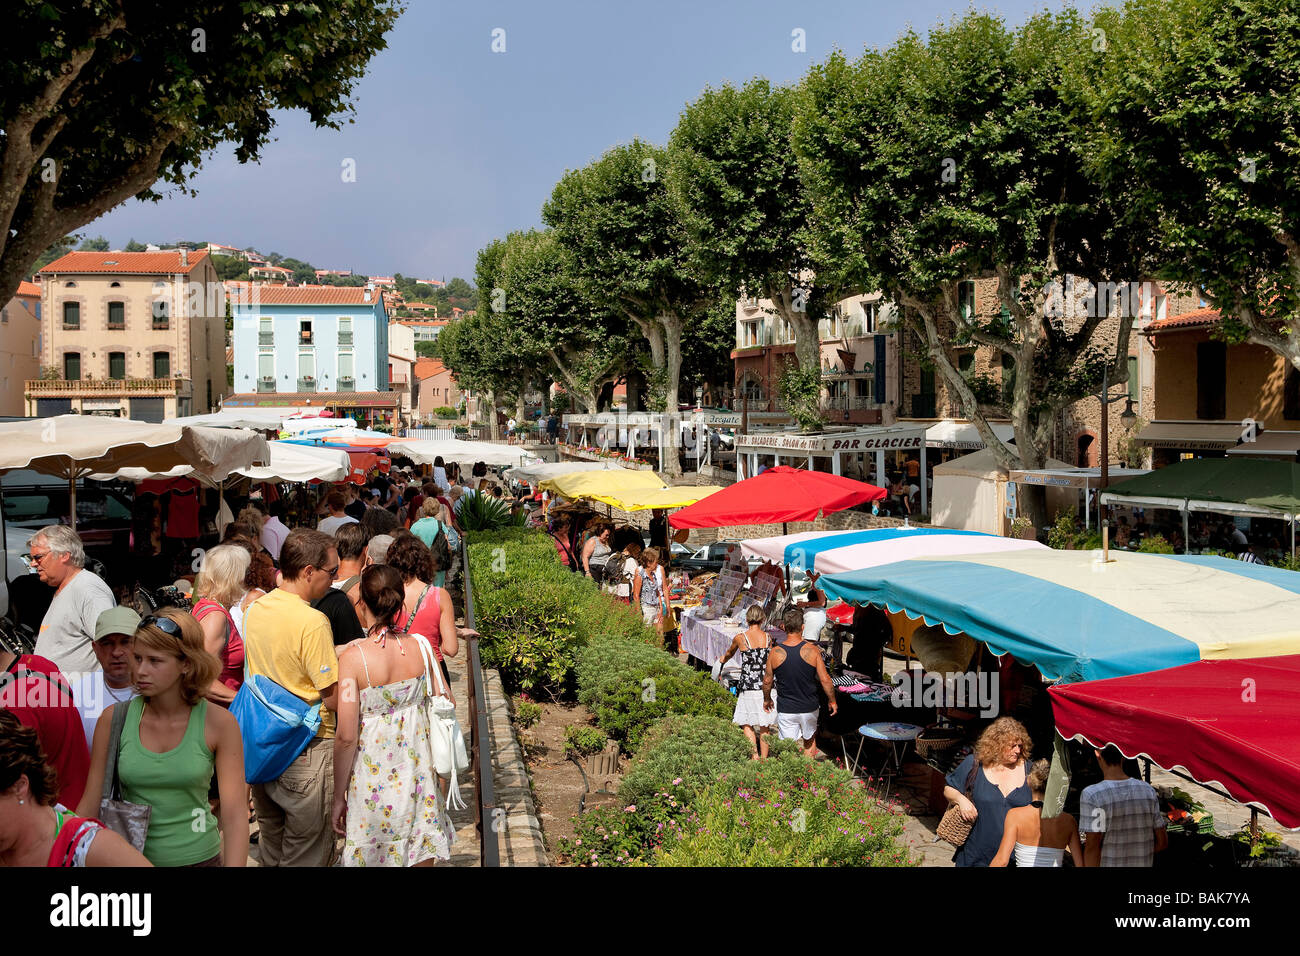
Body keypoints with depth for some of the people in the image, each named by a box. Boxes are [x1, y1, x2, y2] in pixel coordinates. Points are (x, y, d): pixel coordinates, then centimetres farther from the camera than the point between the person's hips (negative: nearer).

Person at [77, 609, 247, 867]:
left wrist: (234, 863, -22)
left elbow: (235, 815, -13)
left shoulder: (219, 723, -11)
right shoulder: (114, 719, -6)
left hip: (197, 857, -1)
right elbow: (90, 806, -1)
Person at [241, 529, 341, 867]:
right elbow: (334, 699, -19)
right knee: (306, 854, 5)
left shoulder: (255, 608, 2)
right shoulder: (312, 622, -22)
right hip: (305, 749, -8)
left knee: (271, 847, 22)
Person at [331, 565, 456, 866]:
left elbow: (346, 737, -16)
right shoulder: (419, 647, -6)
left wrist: (338, 797, -6)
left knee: (373, 858, 14)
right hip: (418, 775, 4)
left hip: (373, 782, -3)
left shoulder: (352, 657, -17)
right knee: (421, 858, 16)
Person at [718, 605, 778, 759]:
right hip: (766, 685, 3)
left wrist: (723, 660, 43)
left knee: (746, 723, 10)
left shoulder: (740, 638, -3)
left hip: (749, 687, -3)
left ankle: (755, 755, 0)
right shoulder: (768, 637, 2)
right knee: (765, 725, 12)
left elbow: (729, 653, 19)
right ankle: (764, 757, 18)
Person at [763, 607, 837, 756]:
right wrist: (832, 700, 7)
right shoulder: (812, 650, -12)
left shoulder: (775, 653, -10)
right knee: (810, 741, 24)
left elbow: (767, 681, 1)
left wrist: (767, 699, 20)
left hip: (786, 710, -1)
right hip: (809, 708, 1)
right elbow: (825, 679, -9)